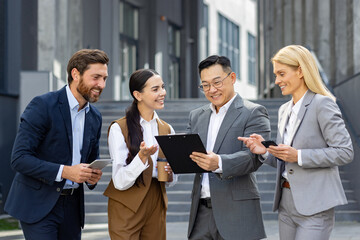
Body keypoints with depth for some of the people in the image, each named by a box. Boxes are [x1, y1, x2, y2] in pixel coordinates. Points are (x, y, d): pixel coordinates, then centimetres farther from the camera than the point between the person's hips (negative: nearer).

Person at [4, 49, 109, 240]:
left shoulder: (95, 117, 11)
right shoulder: (42, 106, -11)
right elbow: (19, 158, -16)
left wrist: (93, 176, -1)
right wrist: (64, 171, -23)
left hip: (72, 205, 7)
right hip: (38, 204, -6)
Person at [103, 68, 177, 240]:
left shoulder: (166, 129, 9)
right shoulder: (119, 129, -8)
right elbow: (120, 182, -14)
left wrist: (170, 172, -8)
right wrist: (142, 157, -28)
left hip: (156, 206, 5)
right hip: (126, 208, -5)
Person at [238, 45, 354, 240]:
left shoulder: (322, 105, -8)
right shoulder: (285, 110, 16)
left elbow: (345, 152, -14)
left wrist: (298, 156, -19)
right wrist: (265, 152, 0)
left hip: (314, 207, -8)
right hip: (286, 204, 8)